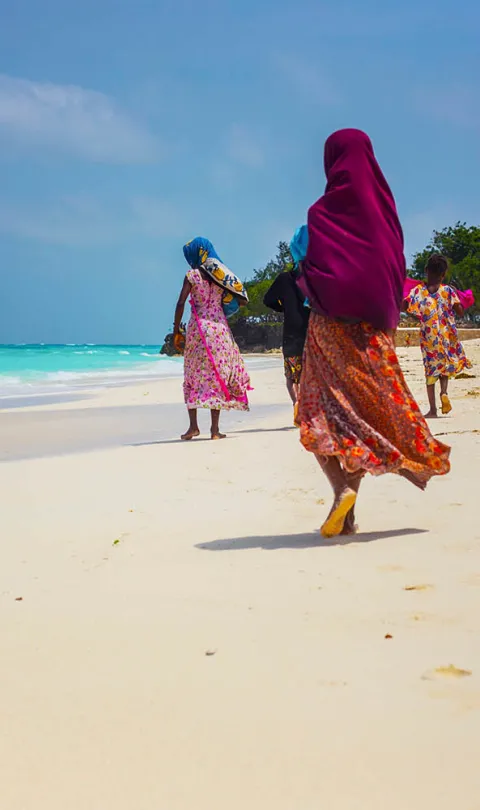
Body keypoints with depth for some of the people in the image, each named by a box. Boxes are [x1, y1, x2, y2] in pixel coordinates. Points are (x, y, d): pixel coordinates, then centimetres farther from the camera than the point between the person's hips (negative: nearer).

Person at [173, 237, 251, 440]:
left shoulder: (192, 275, -3)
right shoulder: (222, 275, 8)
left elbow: (181, 303, -11)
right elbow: (242, 300, 8)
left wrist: (176, 332, -5)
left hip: (198, 328, -3)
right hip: (220, 329, 3)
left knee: (194, 375, 6)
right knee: (218, 375, 5)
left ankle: (193, 425, -1)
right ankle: (215, 428, 2)